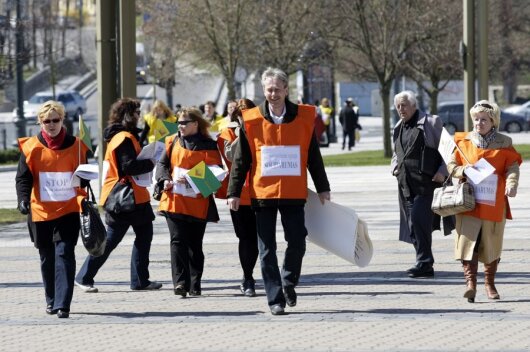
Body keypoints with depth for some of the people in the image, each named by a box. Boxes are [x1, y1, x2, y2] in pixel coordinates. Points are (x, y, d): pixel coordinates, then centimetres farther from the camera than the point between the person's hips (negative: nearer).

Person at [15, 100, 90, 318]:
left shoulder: (75, 146, 2)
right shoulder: (31, 147, 1)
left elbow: (83, 178, 10)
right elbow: (23, 178, 1)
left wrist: (83, 199, -4)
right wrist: (23, 199, -15)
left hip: (68, 210, -1)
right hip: (41, 210, 2)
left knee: (64, 254, -13)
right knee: (47, 257, 11)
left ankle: (63, 305, -16)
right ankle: (51, 300, 28)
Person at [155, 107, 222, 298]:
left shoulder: (208, 146, -1)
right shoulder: (173, 142, 9)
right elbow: (162, 163, 12)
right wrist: (165, 180, -8)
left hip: (198, 203, -2)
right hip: (174, 201, 2)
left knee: (195, 245, 8)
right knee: (178, 241, -10)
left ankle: (195, 285, 17)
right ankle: (180, 282, -14)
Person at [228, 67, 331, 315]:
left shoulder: (303, 117, 2)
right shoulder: (252, 121, -1)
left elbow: (313, 156, 9)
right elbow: (240, 160, 3)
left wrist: (322, 188, 13)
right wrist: (234, 192, 0)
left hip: (294, 193, 1)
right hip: (262, 193, -1)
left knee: (297, 242, 1)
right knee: (267, 249, 1)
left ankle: (288, 283, 26)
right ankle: (275, 299, 6)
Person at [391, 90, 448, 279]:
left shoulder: (430, 123, -3)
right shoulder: (398, 128, 18)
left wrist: (442, 171, -13)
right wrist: (394, 167, 12)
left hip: (426, 180, -7)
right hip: (405, 183, 7)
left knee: (418, 219, -18)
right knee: (412, 222, 7)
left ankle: (424, 262, -15)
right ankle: (425, 265, 15)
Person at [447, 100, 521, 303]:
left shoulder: (503, 144, 5)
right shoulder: (464, 142, 9)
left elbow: (512, 167, -3)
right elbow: (451, 165, 10)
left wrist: (512, 184, -23)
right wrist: (463, 170, -12)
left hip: (494, 204, 0)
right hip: (469, 202, 0)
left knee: (492, 244, 7)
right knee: (468, 240, -14)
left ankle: (490, 284, 21)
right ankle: (470, 283, -21)